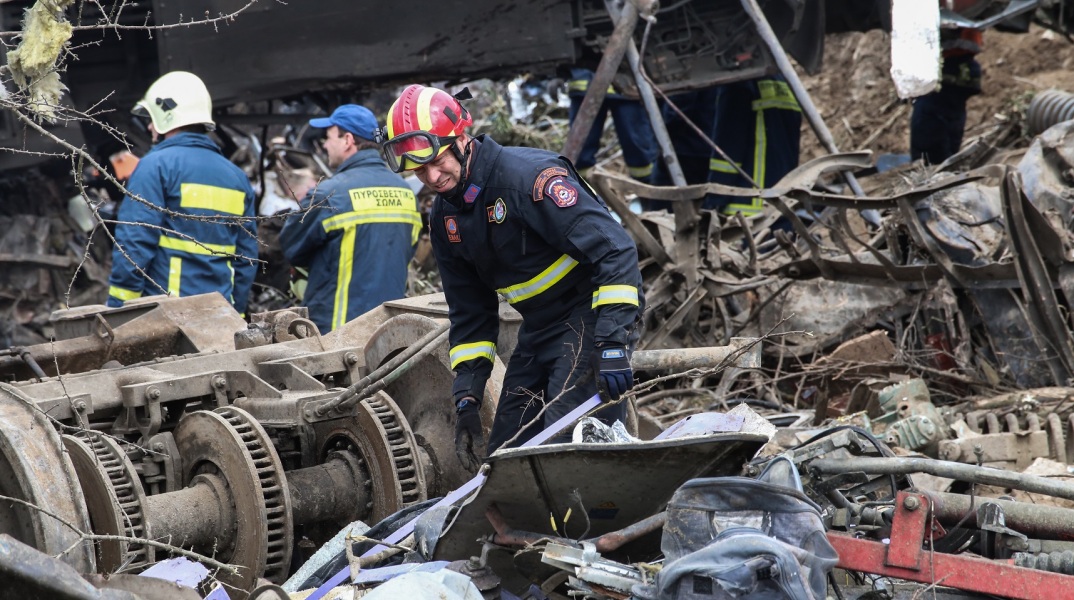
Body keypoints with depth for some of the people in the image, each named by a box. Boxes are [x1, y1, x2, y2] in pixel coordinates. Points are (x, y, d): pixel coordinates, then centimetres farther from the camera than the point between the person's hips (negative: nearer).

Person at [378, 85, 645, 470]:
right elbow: (470, 314, 13)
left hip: (594, 315, -8)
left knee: (568, 446, -20)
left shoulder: (530, 174, -22)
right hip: (538, 330, 8)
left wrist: (612, 345, -32)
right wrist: (466, 399, 5)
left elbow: (613, 251, -26)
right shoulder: (445, 217, 4)